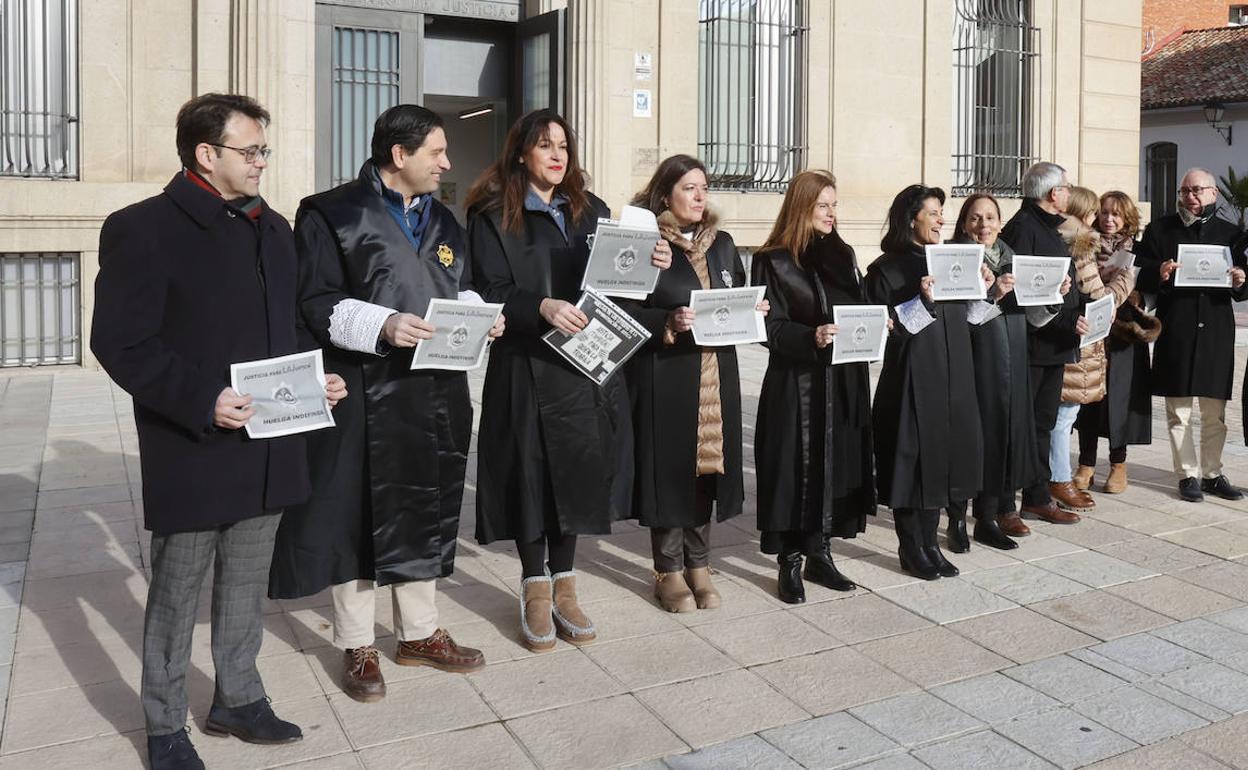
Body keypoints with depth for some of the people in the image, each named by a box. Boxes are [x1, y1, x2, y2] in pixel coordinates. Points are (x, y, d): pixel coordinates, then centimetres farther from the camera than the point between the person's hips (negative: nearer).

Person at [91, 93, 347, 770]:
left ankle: (238, 699, 36)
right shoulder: (142, 229, -10)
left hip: (268, 451, 6)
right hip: (191, 454, -6)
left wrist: (314, 377, 2)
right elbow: (120, 343, -14)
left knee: (246, 586, 18)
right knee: (175, 593, 9)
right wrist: (201, 401, -23)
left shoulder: (272, 228, 11)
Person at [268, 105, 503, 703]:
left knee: (424, 511, 14)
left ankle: (419, 632, 30)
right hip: (365, 393, -6)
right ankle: (357, 647, 20)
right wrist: (382, 327, -24)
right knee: (359, 516, 4)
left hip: (434, 393, 6)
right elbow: (317, 304, -10)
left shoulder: (442, 221, 16)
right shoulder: (332, 214, -5)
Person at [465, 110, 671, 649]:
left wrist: (652, 265, -7)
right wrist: (542, 307, -26)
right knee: (532, 474, 2)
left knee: (578, 471, 6)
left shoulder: (592, 211, 14)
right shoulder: (493, 217, 0)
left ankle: (563, 588, 21)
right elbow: (491, 294, -10)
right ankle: (535, 590, 18)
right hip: (526, 368, -4)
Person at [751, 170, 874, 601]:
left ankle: (819, 553, 22)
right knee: (798, 467, -3)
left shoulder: (843, 256, 14)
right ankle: (790, 562, 9)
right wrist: (811, 337, -27)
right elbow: (771, 326, -12)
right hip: (796, 383, -6)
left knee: (837, 463, 9)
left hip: (844, 381, 6)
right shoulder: (774, 262, -5)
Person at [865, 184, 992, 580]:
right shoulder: (887, 269, -7)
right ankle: (911, 548, 11)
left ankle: (929, 542, 20)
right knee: (913, 456, -2)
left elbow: (959, 318, 18)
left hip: (951, 378, 7)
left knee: (940, 454, 9)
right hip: (911, 379, -6)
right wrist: (921, 301, -23)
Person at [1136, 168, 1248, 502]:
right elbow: (1140, 277, 1)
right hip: (1175, 332, -2)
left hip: (1216, 332, 2)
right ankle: (1188, 474, 12)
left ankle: (1212, 473, 20)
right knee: (1178, 411, 2)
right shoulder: (1159, 229, 6)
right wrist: (1159, 274, -19)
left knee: (1215, 413, 9)